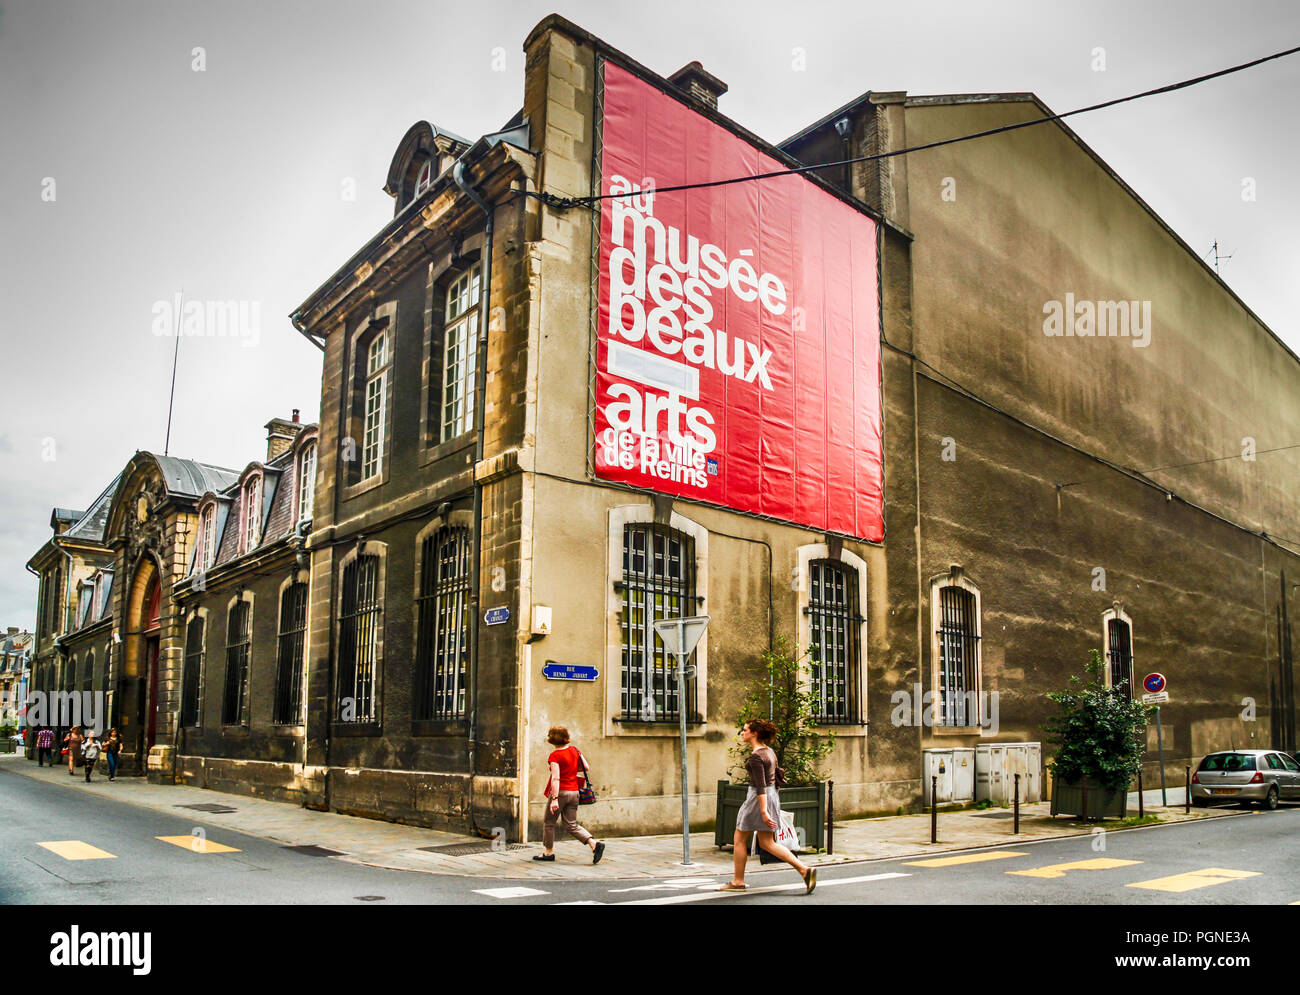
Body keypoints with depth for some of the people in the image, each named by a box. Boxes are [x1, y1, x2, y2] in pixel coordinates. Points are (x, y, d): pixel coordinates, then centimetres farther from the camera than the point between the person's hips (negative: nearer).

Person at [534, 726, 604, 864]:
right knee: (571, 826, 9)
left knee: (548, 822, 14)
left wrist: (554, 799, -25)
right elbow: (586, 768, 9)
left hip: (561, 791, -6)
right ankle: (594, 843, -8)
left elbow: (556, 778, -21)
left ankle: (549, 853, 23)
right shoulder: (574, 750, 5)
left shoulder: (554, 755, -13)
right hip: (574, 791, 6)